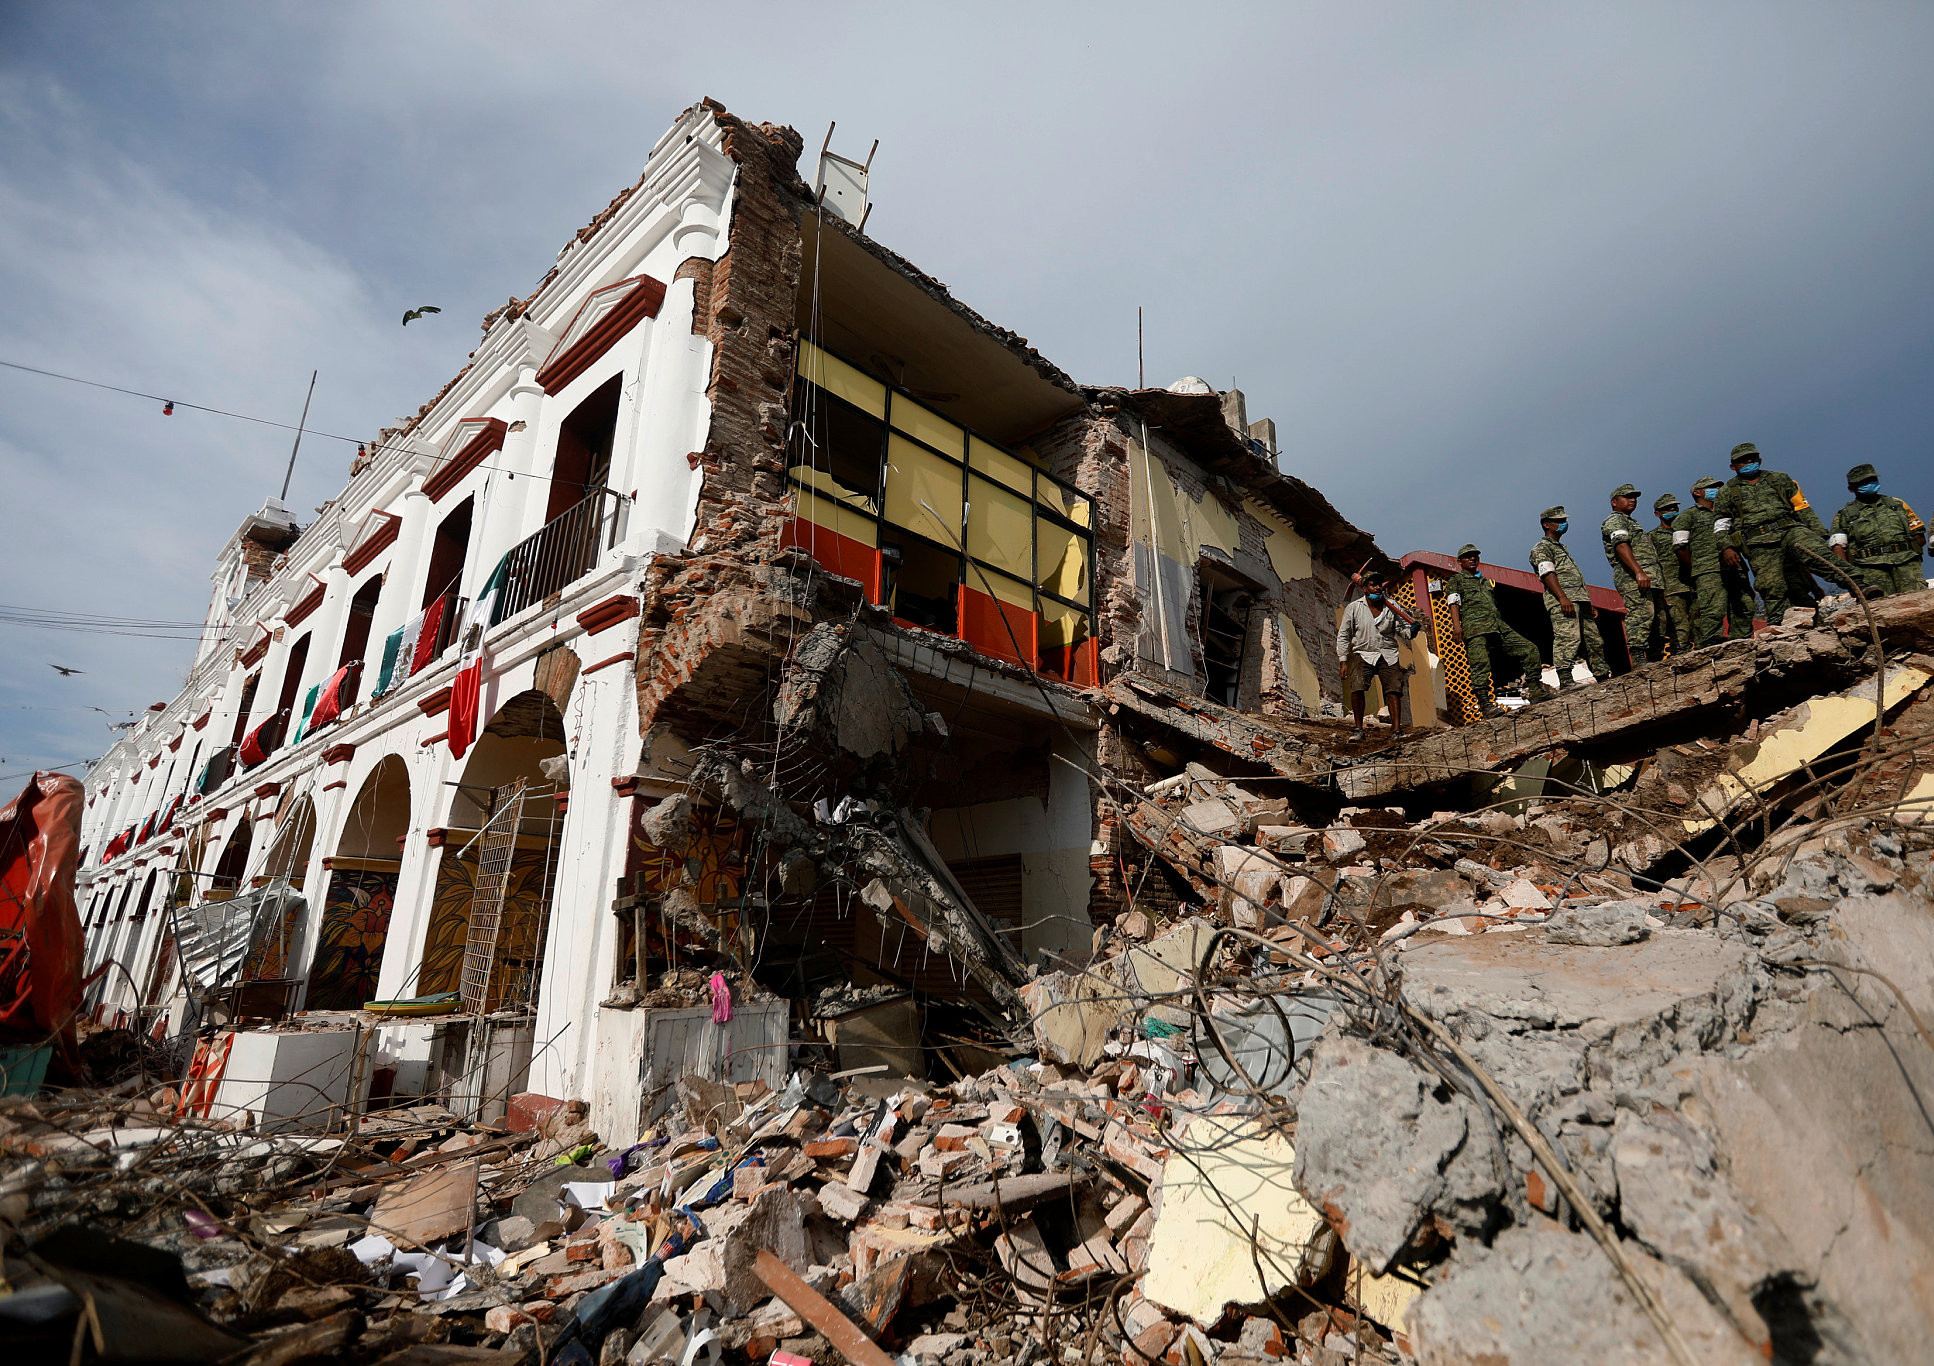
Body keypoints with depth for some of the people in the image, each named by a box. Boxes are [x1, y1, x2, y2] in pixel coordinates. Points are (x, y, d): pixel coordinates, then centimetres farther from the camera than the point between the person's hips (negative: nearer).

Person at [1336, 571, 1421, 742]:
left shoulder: (1391, 606, 3)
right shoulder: (1354, 608, -1)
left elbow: (1401, 630, 6)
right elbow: (1343, 636, 2)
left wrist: (1412, 630, -18)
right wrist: (1343, 661, -3)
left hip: (1387, 655, 2)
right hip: (1363, 654, -2)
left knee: (1394, 690, -10)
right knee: (1357, 688, -21)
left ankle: (1396, 730, -6)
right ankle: (1359, 728, -9)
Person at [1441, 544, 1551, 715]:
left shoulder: (1486, 582, 34)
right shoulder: (1456, 580, 15)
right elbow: (1454, 602, -1)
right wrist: (1456, 624, -16)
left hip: (1499, 625, 7)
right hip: (1475, 627, -7)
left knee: (1529, 649, -1)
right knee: (1480, 663, -23)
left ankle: (1534, 689, 3)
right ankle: (1485, 702, -27)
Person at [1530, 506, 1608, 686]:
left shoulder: (1562, 548, 33)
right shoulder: (1541, 548, 3)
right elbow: (1548, 574, -13)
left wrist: (1590, 604, 25)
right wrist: (1562, 598, -26)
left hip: (1580, 599, 10)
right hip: (1563, 602, -10)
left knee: (1594, 640, 8)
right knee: (1568, 638, -22)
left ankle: (1604, 677, 13)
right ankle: (1565, 681, -30)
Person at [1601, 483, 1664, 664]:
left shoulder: (1631, 522, 33)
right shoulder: (1615, 520, 1)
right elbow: (1621, 546, -15)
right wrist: (1638, 572, -27)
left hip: (1648, 579, 10)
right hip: (1633, 578, -10)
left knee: (1653, 618, 5)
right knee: (1641, 615, -19)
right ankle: (1638, 661, -26)